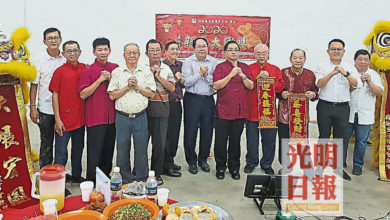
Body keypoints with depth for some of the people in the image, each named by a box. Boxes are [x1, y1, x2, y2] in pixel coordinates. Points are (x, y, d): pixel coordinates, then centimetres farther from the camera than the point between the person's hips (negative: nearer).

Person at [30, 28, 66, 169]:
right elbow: (34, 85, 0)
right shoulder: (39, 60, -2)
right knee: (46, 143, 7)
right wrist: (32, 107, -7)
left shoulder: (66, 59, 3)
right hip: (45, 109, -2)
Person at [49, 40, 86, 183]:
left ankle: (76, 176, 34)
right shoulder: (60, 71, -6)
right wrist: (57, 119, -10)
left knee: (78, 149, 18)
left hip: (80, 118, 5)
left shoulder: (85, 69, 4)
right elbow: (55, 95, -5)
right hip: (64, 119, -5)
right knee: (61, 153, 1)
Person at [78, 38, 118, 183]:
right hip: (95, 118, -4)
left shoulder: (115, 68, 8)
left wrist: (110, 79, -7)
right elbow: (83, 95, -9)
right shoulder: (88, 71, -4)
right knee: (94, 152, 0)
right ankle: (91, 182, 12)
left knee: (109, 149, 15)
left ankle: (106, 176, 30)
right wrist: (99, 80, -15)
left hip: (112, 117, 4)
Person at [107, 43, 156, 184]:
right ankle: (125, 181, 23)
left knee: (141, 151, 5)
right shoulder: (117, 72, 5)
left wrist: (137, 87, -10)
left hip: (140, 117, 0)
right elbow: (112, 95, -1)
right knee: (122, 151, 7)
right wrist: (127, 87, -10)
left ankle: (142, 181, 20)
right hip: (122, 118, 0)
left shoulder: (146, 73, 6)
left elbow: (152, 94, 1)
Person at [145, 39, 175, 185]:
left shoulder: (166, 69, 10)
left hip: (161, 110, 1)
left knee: (159, 143, 3)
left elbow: (172, 88, -1)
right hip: (144, 109, -1)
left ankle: (156, 173, 18)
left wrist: (158, 76, -9)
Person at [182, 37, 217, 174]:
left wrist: (207, 75, -16)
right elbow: (186, 82, -10)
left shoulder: (213, 62, 6)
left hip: (208, 99, 2)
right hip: (192, 99, -2)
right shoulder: (188, 62, 1)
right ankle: (191, 161, 16)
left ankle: (203, 159, 24)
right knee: (190, 131, 1)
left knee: (207, 131, 7)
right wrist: (200, 73, -14)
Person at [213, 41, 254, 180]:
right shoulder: (220, 67, 1)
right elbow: (216, 86, -10)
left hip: (240, 110, 3)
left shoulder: (245, 67, 12)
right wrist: (231, 75, -16)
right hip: (223, 110, -3)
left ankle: (234, 168, 22)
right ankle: (220, 168, 17)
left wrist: (243, 76, -10)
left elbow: (251, 86, 5)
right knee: (221, 141, 2)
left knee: (236, 140, 10)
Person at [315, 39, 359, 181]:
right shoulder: (322, 67, 1)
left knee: (339, 138, 10)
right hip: (325, 106, -1)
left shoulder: (349, 68, 6)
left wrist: (345, 73, -26)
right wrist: (332, 73, -26)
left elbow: (355, 84, -9)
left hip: (342, 107, 2)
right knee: (324, 137, 6)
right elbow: (319, 84, -13)